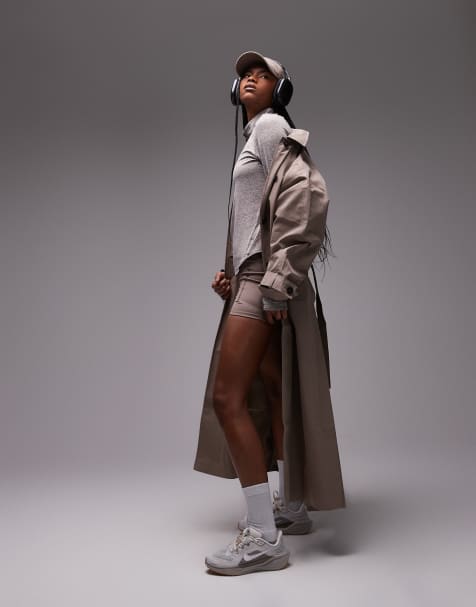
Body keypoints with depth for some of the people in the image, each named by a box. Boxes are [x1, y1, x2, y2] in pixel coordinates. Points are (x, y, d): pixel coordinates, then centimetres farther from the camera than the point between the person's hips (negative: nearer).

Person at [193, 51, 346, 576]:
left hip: (265, 278, -10)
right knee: (272, 395, 12)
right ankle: (291, 509, 22)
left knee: (227, 398, -14)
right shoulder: (255, 135, 23)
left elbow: (305, 200, -18)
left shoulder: (270, 126, -5)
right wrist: (231, 273, 11)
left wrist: (276, 281, -22)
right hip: (253, 277, 10)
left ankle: (263, 537, -11)